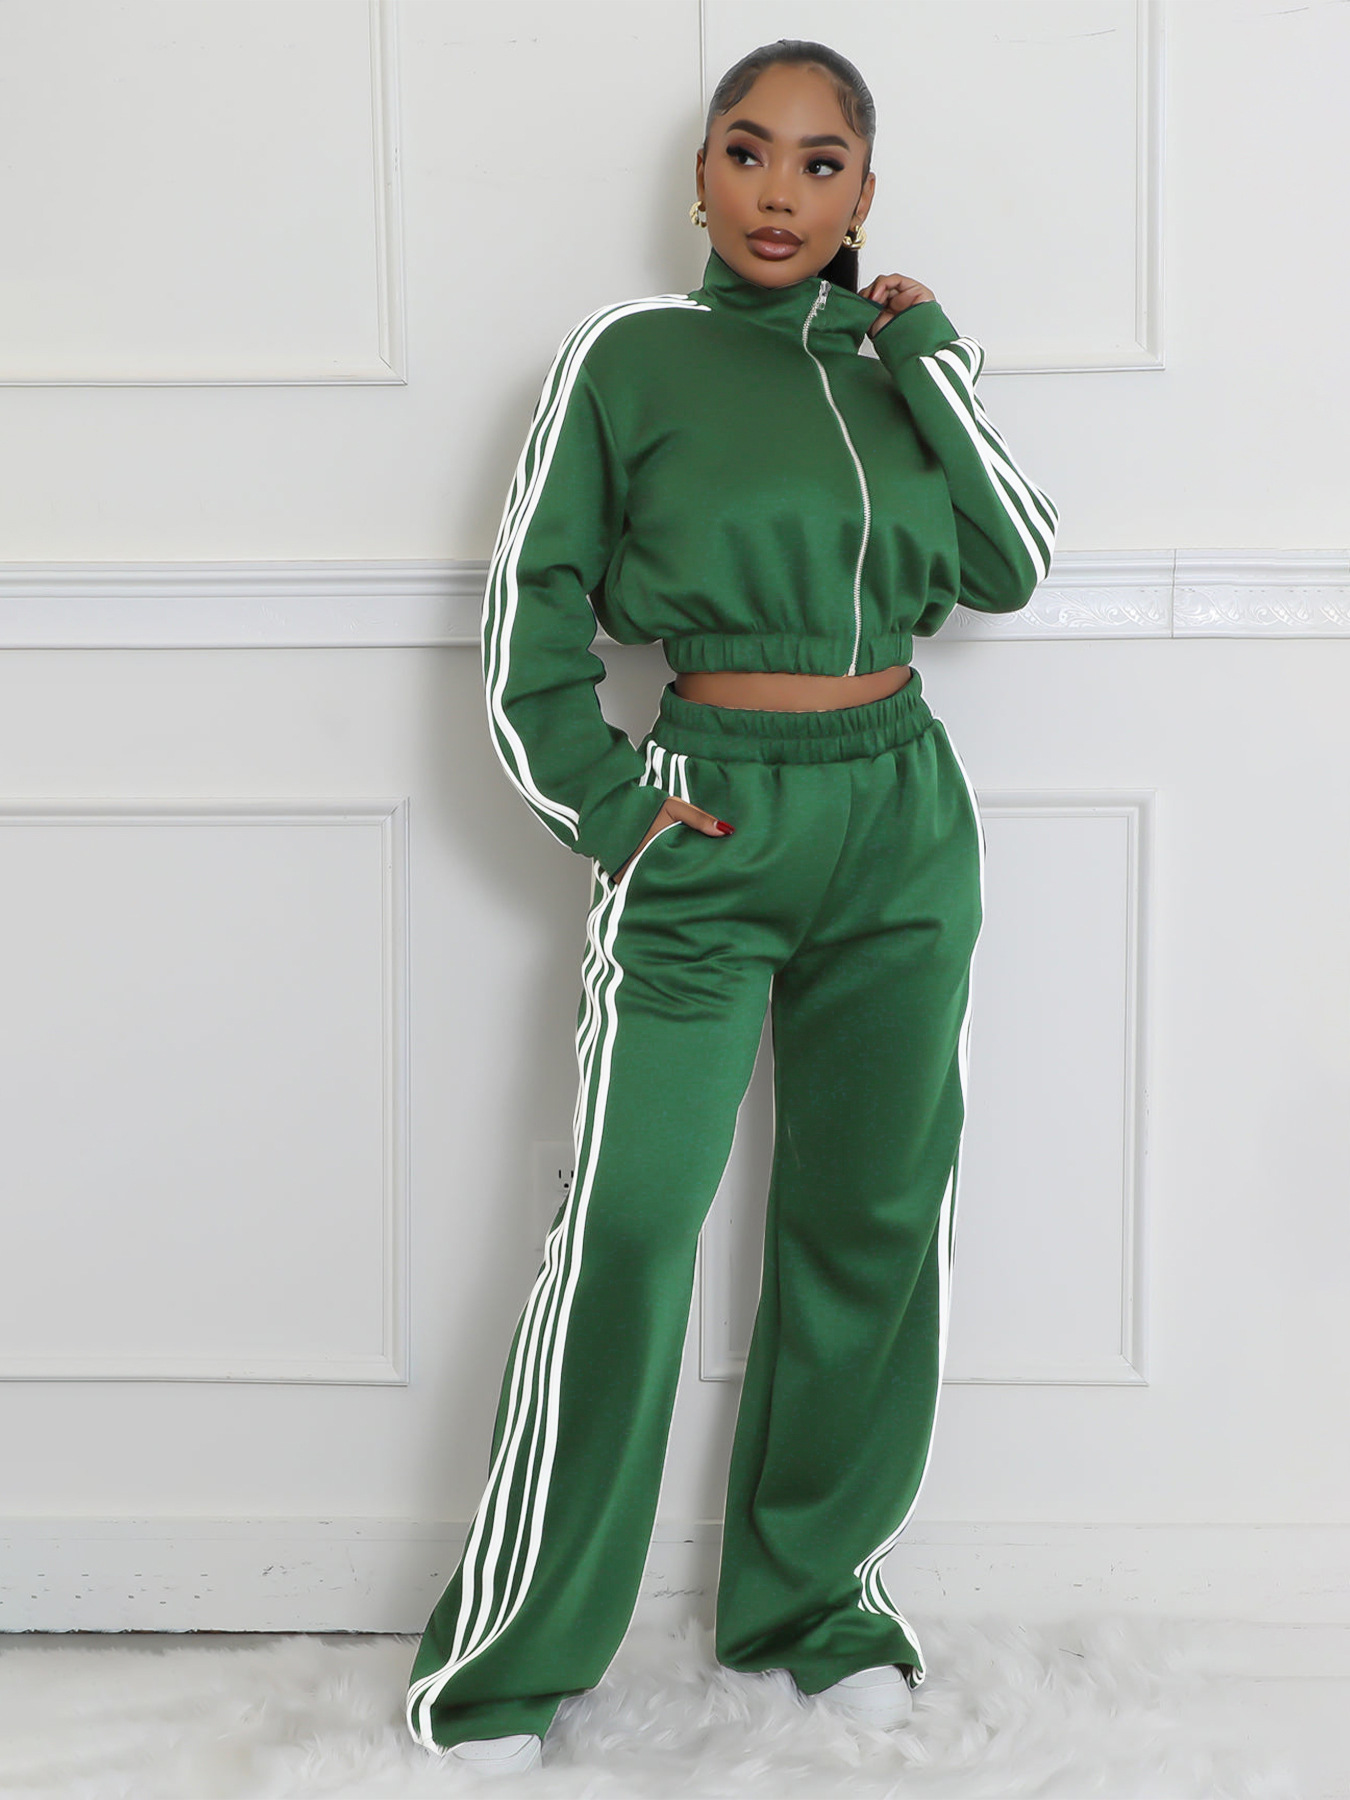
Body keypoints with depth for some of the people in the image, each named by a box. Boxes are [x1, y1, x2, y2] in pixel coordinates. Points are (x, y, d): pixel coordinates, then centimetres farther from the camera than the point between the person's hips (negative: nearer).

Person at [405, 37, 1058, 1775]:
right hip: (714, 830, -4)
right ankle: (507, 1651, 6)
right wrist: (601, 805, -6)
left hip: (904, 818, 5)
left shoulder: (901, 352, 8)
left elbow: (1010, 569, 0)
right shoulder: (629, 355, -3)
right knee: (628, 1228, -6)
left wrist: (926, 363, -5)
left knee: (870, 1218, 10)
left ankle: (807, 1590, 26)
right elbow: (531, 606, -1)